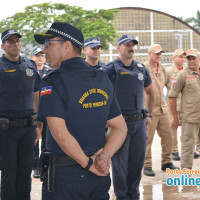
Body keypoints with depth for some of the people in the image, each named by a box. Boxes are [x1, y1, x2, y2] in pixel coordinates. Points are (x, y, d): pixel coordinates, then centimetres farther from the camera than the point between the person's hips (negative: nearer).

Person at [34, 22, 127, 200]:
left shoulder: (53, 82, -13)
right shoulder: (103, 79, 7)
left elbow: (60, 133, -23)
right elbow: (120, 128, 7)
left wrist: (88, 163, -14)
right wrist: (104, 156, -7)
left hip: (64, 177, -6)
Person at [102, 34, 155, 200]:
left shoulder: (141, 69, 10)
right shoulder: (111, 69, -6)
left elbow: (150, 92, 23)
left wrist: (149, 115, 17)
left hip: (139, 122, 5)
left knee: (138, 160, 9)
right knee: (120, 161, 2)